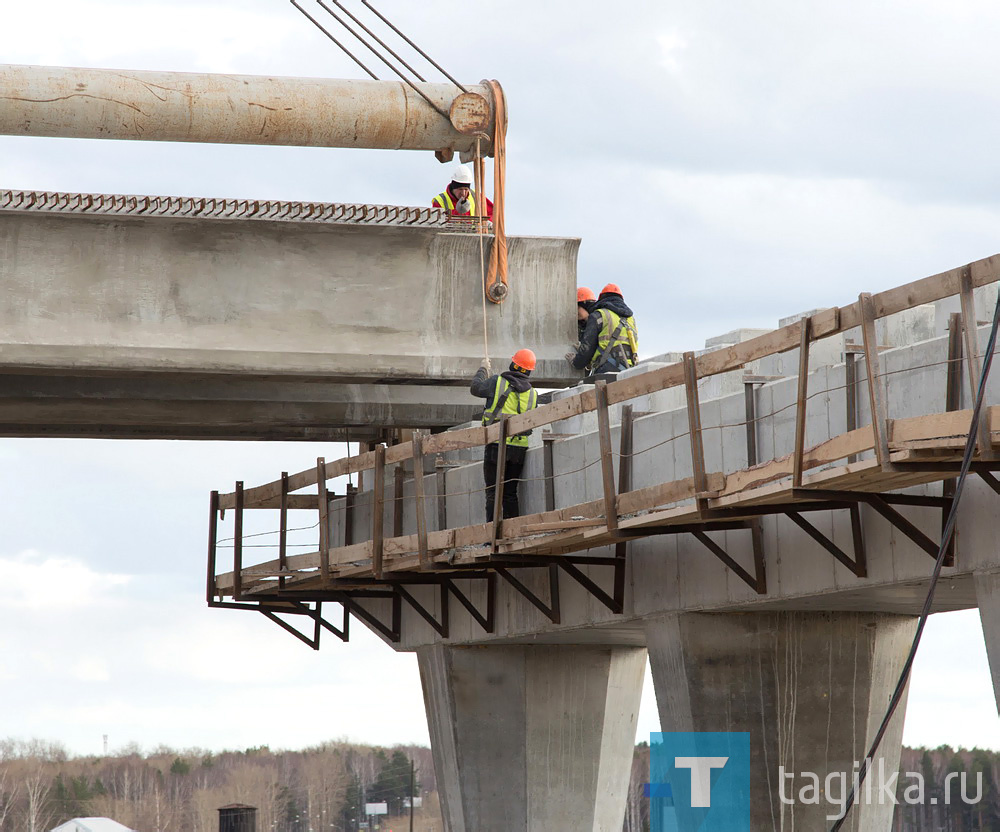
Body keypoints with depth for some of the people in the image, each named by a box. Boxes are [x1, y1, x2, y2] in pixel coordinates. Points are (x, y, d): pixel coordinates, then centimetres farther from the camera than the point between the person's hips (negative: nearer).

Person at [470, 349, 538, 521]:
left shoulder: (497, 382, -4)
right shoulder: (532, 393, 7)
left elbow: (476, 388, 13)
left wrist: (483, 369, 30)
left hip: (497, 444, -4)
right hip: (519, 448, 4)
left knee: (493, 493, -3)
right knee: (510, 493, 10)